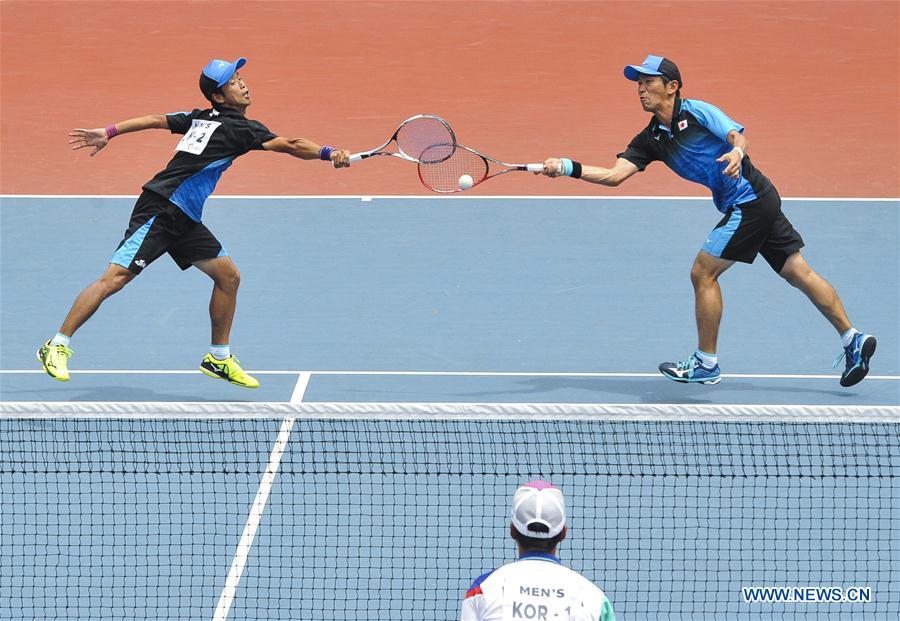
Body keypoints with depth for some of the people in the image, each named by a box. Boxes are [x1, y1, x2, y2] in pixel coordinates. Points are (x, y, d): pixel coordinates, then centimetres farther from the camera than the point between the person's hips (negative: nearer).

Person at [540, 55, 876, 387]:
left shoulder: (696, 111, -10)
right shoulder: (651, 140, 10)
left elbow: (737, 134, -22)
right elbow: (615, 175, 1)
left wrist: (736, 151, -45)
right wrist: (568, 168, -11)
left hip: (749, 201, -9)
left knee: (703, 273, -5)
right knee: (799, 272, 10)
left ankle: (706, 363, 5)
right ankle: (853, 339, 13)